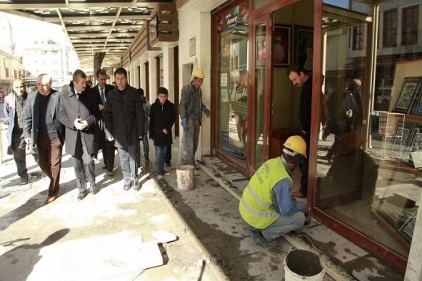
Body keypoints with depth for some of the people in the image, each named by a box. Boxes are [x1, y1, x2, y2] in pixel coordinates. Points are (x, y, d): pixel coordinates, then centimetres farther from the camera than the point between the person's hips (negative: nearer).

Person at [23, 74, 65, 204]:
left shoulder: (58, 96, -7)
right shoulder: (31, 97, 2)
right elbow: (27, 117, 6)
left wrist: (65, 135, -5)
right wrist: (27, 135, -1)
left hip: (55, 136, -3)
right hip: (40, 137, 4)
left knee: (54, 164, 3)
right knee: (42, 163, 10)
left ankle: (53, 191, 17)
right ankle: (55, 182, 35)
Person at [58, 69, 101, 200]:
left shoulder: (91, 96, 4)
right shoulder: (65, 97, 6)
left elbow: (96, 113, 4)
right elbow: (61, 115, 5)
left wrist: (87, 122, -13)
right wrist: (73, 123, -12)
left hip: (88, 134, -2)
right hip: (73, 135, 2)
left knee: (88, 162, -5)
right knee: (77, 164, 9)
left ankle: (92, 183, 22)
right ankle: (82, 188, 22)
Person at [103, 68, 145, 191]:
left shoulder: (134, 92, -4)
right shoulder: (111, 94, 2)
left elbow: (140, 113, -4)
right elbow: (107, 115, 3)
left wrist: (140, 132, -8)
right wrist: (109, 133, -3)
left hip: (131, 131, -2)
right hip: (118, 132, 2)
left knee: (132, 157, 7)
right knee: (123, 158, 9)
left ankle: (134, 179, 21)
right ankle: (127, 180, 21)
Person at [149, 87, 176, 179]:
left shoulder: (171, 106, -1)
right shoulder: (154, 106, -4)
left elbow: (173, 119, 4)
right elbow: (151, 121, -1)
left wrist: (167, 128, -8)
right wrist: (151, 134, -3)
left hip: (166, 133, 2)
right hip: (157, 133, -2)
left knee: (164, 153, 11)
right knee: (158, 153, -2)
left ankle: (162, 170, 22)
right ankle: (159, 172, 4)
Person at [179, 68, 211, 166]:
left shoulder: (198, 90, 12)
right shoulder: (186, 89, -10)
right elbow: (182, 105, -14)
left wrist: (205, 110, 5)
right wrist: (183, 118, -22)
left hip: (197, 120, 7)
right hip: (188, 120, -7)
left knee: (195, 142, 9)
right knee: (189, 142, -7)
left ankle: (188, 161, 21)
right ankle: (190, 165, -2)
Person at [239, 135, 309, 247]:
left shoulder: (272, 162, -2)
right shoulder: (283, 180, -29)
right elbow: (287, 210, -19)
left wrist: (292, 200, 18)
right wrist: (302, 207, 0)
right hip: (257, 216, -8)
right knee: (300, 218, -1)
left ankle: (255, 225, 17)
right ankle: (266, 233, 1)